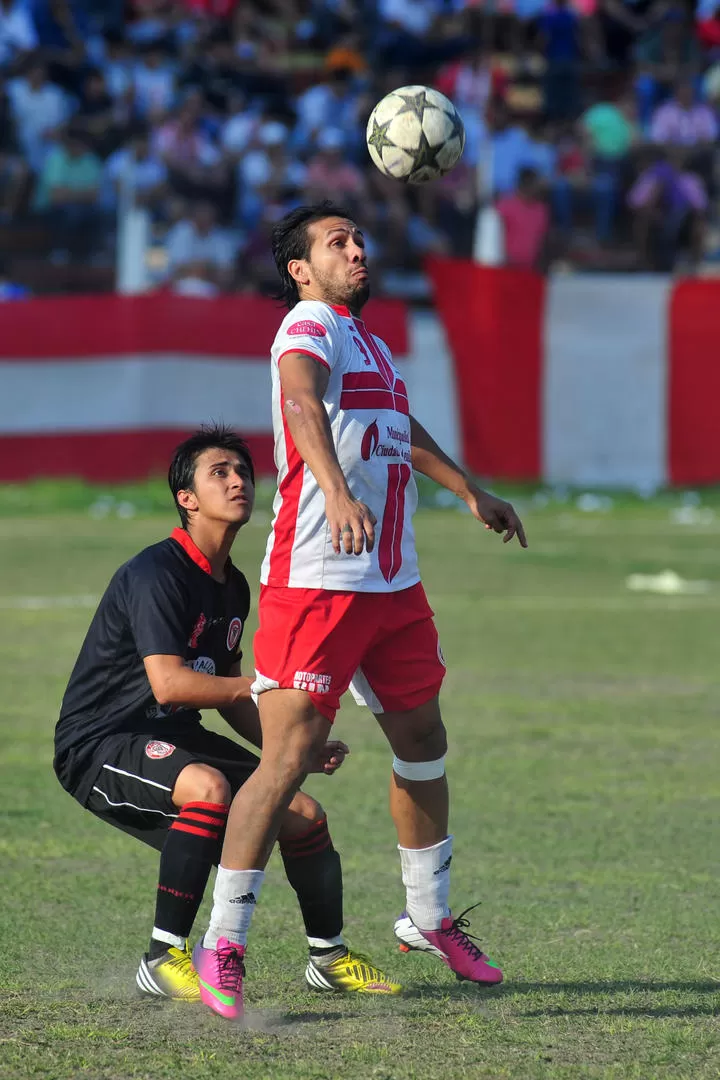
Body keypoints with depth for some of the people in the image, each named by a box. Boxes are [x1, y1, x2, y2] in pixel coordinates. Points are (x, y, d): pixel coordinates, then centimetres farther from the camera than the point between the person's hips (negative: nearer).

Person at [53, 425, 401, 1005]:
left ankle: (330, 956, 29)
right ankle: (164, 958, -27)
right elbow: (169, 684, -29)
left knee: (305, 814, 4)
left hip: (173, 740, 9)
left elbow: (228, 694, 19)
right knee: (208, 786, -37)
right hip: (99, 745, -9)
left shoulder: (233, 587, 10)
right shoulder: (158, 573, -19)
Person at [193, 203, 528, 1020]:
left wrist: (471, 493, 48)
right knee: (288, 759, -12)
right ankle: (221, 946, -7)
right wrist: (337, 490, -48)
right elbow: (304, 404, -30)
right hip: (315, 582, -9)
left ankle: (429, 917, 33)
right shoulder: (310, 327, -9)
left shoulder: (365, 339, 19)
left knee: (423, 744, 16)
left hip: (393, 582, 9)